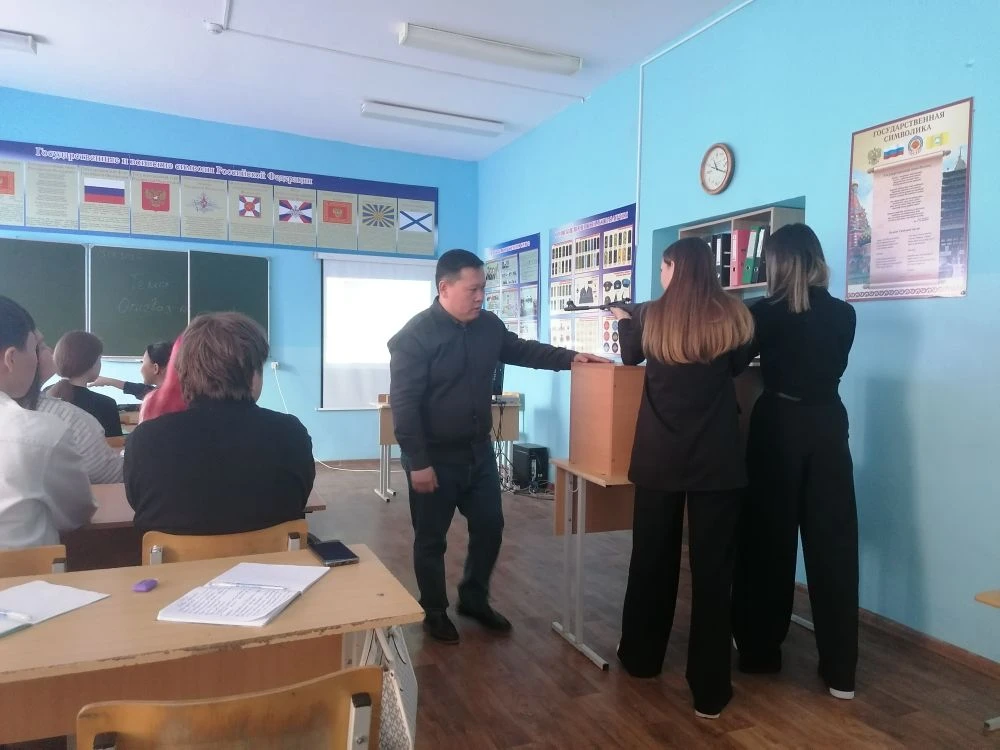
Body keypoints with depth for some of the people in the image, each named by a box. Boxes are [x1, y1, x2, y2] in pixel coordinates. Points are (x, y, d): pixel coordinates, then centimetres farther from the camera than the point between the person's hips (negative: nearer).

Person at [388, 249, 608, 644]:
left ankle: (474, 599, 35)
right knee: (432, 539, 9)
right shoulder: (415, 336, -18)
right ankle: (434, 611, 29)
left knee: (489, 527, 15)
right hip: (435, 456, -6)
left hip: (479, 449, 7)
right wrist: (417, 462, -22)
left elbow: (522, 350, 17)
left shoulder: (489, 325, 1)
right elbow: (403, 403, -20)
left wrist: (570, 357, 2)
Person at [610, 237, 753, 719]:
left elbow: (630, 357, 18)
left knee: (652, 559, 16)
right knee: (712, 567, 4)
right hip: (717, 459, -1)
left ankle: (642, 658, 33)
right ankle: (709, 690, 11)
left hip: (659, 457, 1)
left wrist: (623, 320, 36)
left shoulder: (649, 316, -2)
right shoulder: (733, 318, -3)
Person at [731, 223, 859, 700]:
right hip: (827, 427, 3)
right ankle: (840, 671, 11)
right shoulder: (844, 314, 2)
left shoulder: (765, 313, -7)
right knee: (833, 543, 5)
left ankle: (761, 652, 21)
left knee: (770, 540, 9)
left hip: (778, 427, -2)